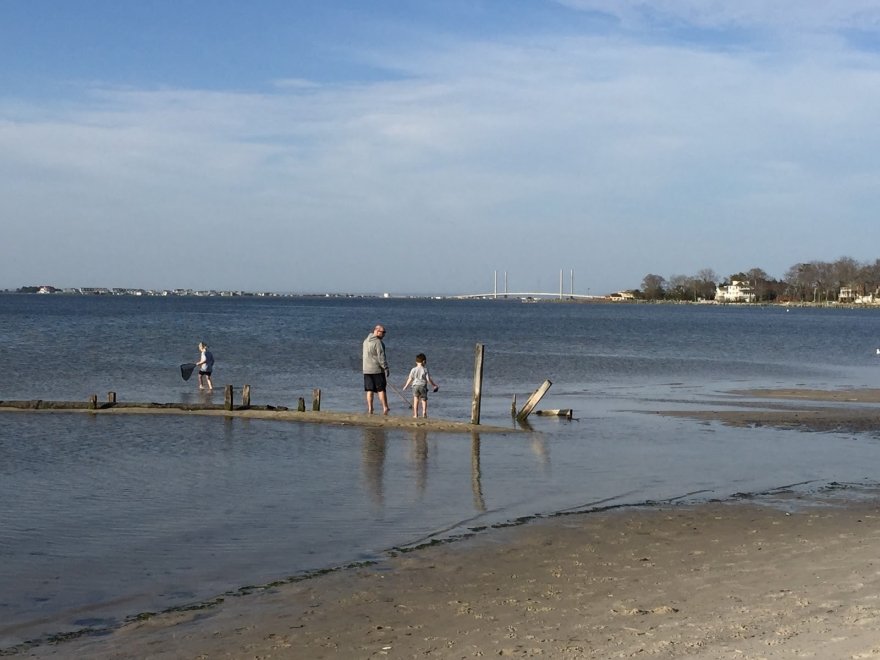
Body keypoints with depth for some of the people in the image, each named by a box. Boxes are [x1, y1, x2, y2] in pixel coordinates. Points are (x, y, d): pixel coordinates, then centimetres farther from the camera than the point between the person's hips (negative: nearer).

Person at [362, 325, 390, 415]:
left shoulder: (365, 341, 11)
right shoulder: (378, 342, -13)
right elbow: (381, 357, -16)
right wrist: (386, 368, -11)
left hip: (366, 370, 6)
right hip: (377, 370, -6)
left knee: (369, 390, 7)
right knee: (381, 389, -1)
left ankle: (370, 409, 5)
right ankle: (385, 408, 0)